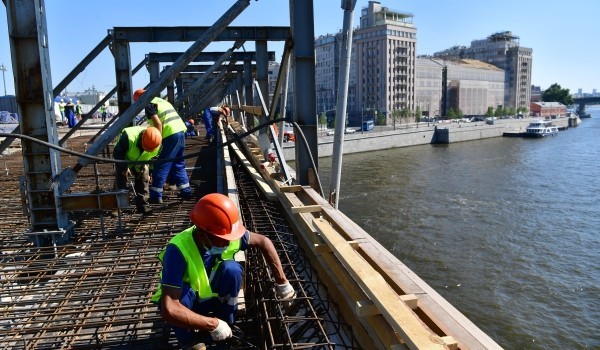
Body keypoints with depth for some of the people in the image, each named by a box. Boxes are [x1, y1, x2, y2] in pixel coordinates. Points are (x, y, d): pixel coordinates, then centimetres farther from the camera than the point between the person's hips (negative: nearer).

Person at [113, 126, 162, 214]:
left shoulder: (157, 145, -29)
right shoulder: (128, 136, -42)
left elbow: (153, 157, -6)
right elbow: (117, 153, -28)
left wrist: (149, 173, -4)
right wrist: (124, 168, -29)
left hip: (141, 161, 3)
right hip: (124, 160, -3)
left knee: (143, 181, -1)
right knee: (120, 182, -8)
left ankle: (143, 206, 8)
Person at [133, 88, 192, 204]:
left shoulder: (149, 104, -1)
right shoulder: (161, 101, 26)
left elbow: (158, 123, -13)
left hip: (170, 134, -9)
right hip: (181, 131, 9)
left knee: (161, 166, -1)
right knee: (178, 164, 18)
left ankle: (156, 196, 3)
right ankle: (186, 191, 19)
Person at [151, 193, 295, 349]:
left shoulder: (224, 235, -24)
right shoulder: (178, 250, -37)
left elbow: (263, 242, -9)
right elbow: (169, 310, -44)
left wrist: (282, 282, -12)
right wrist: (213, 325, -38)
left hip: (212, 295, 3)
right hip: (186, 301, -3)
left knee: (231, 269, -28)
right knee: (182, 293, -38)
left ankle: (227, 324, -5)